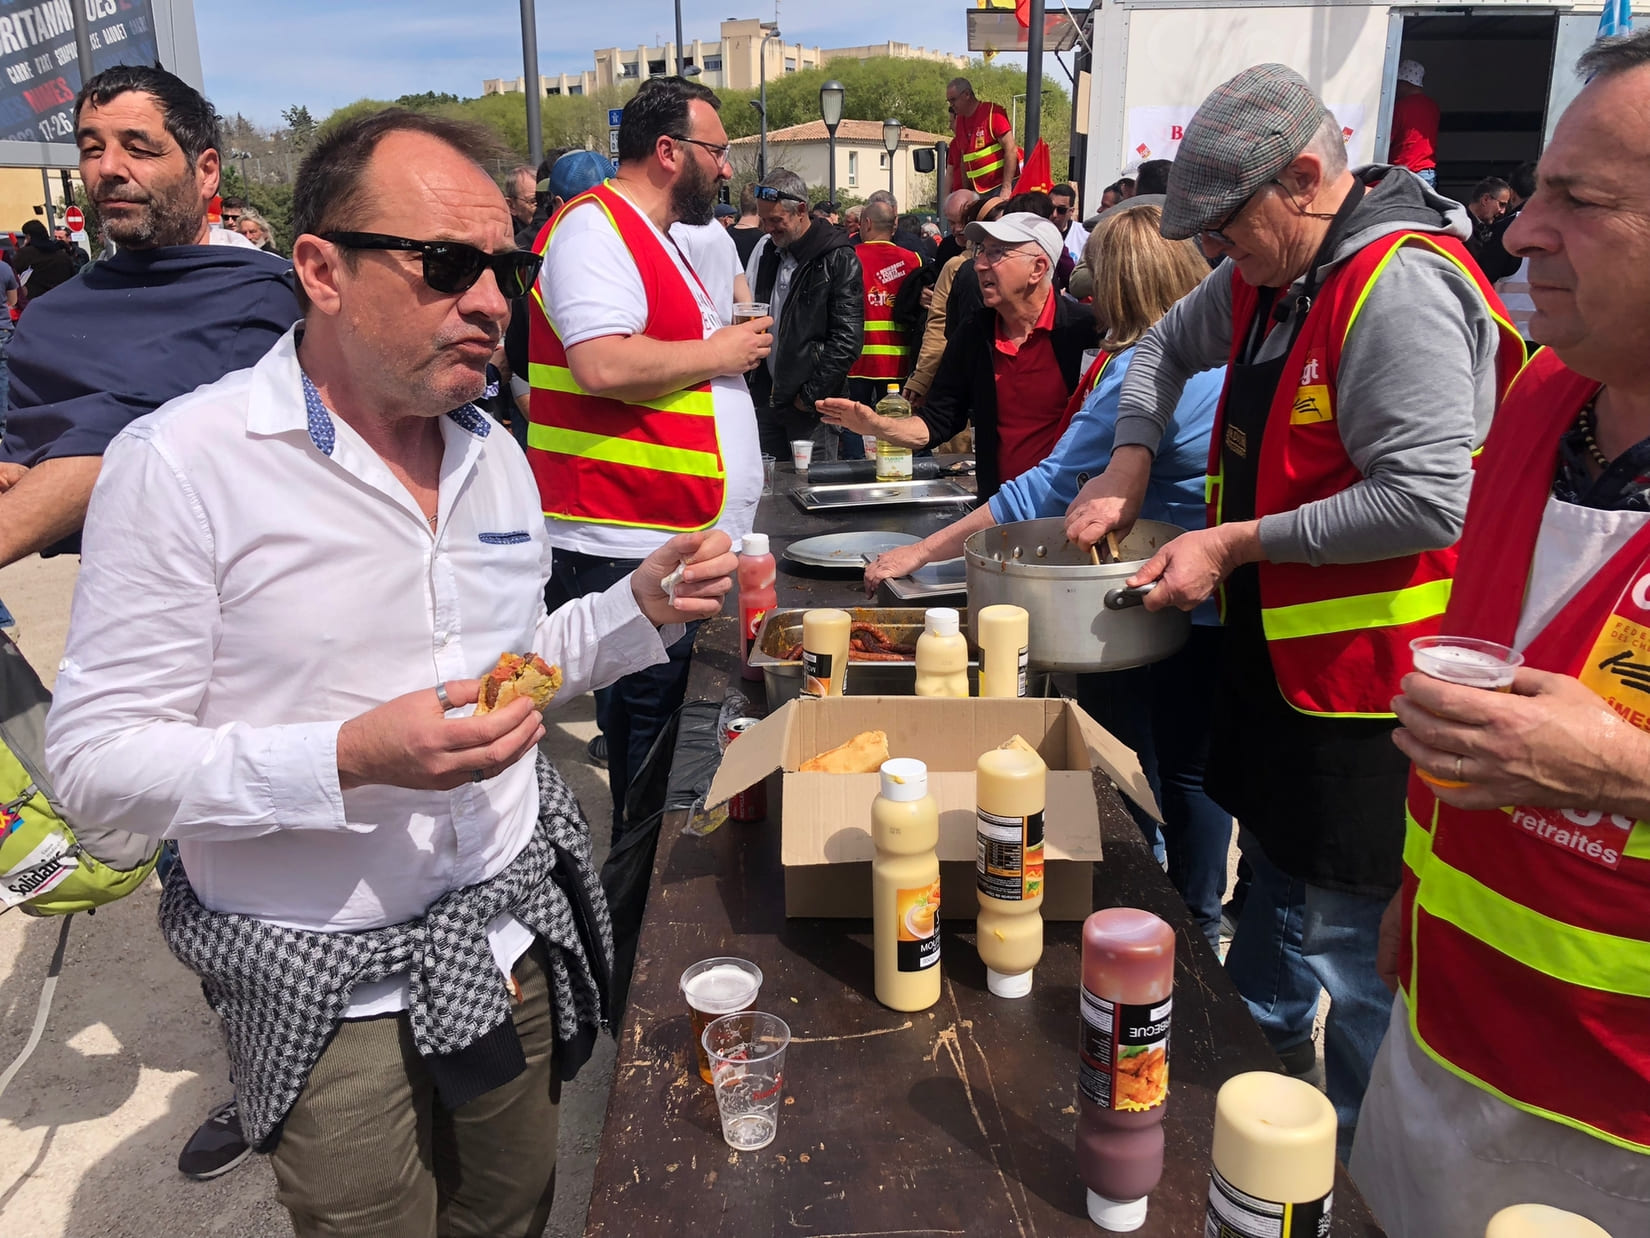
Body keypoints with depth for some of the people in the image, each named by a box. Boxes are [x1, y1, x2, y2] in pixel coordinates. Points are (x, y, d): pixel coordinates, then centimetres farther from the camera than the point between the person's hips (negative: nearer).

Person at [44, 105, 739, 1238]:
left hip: (511, 932, 5)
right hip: (328, 991, -5)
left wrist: (642, 609, -3)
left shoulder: (494, 455, 4)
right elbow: (94, 756, -16)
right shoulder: (183, 463, -17)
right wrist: (349, 760, -29)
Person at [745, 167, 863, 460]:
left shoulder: (838, 259, -9)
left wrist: (811, 394, -13)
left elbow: (848, 338, -13)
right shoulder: (765, 250, 11)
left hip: (813, 406, -6)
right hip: (766, 399, 6)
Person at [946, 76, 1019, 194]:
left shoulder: (992, 113, -7)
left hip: (1002, 185, -6)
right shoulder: (959, 121, 12)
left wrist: (1006, 188, -20)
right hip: (980, 190, 6)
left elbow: (1011, 150, -13)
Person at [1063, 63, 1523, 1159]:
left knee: (1350, 941, 2)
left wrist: (1236, 542, -21)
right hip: (1276, 649, 9)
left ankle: (1357, 1165, 22)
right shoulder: (1266, 276, 7)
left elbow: (1432, 499, -28)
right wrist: (1131, 465, 7)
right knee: (1273, 877, 24)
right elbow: (1169, 347, 24)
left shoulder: (1401, 288, -22)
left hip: (1368, 677, -9)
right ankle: (1262, 1055, 45)